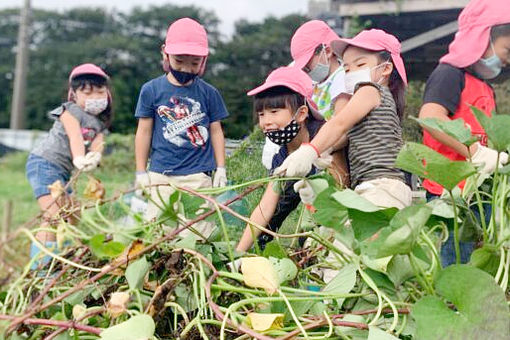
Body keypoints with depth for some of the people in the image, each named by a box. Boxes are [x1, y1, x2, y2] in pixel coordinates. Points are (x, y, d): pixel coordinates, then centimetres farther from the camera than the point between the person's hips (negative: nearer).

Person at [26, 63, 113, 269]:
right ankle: (40, 268, -23)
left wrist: (94, 158, -33)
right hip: (43, 162, -9)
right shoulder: (71, 112, -8)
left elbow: (97, 144, -9)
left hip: (63, 170, 9)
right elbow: (75, 136, -27)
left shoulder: (100, 123, 11)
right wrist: (79, 159, -46)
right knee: (53, 215, -21)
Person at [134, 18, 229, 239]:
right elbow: (144, 131, 6)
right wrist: (141, 172, 6)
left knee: (197, 232, -4)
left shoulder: (208, 93, 4)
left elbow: (216, 131, 11)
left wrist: (220, 168, 7)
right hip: (161, 174, 0)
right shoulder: (151, 90, 2)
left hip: (199, 173, 0)